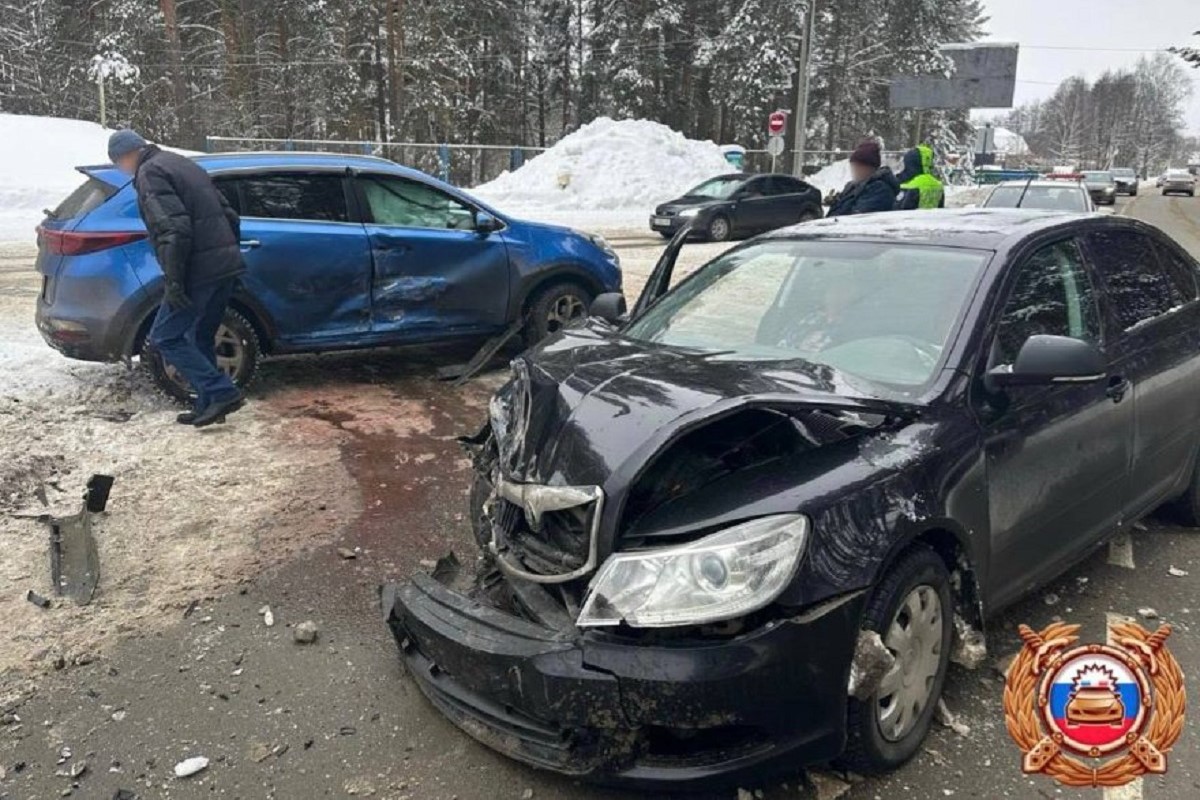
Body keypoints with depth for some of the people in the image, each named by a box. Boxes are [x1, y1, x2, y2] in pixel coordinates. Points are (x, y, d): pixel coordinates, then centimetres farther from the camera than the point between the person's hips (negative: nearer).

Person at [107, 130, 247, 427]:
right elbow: (230, 215, 21)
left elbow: (174, 229, -19)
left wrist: (174, 281, -18)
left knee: (164, 337, 0)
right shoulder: (183, 164, 22)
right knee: (200, 337, 18)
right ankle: (208, 406, 21)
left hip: (199, 271, -9)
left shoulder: (150, 173, -6)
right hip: (227, 267, 9)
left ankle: (222, 393, -7)